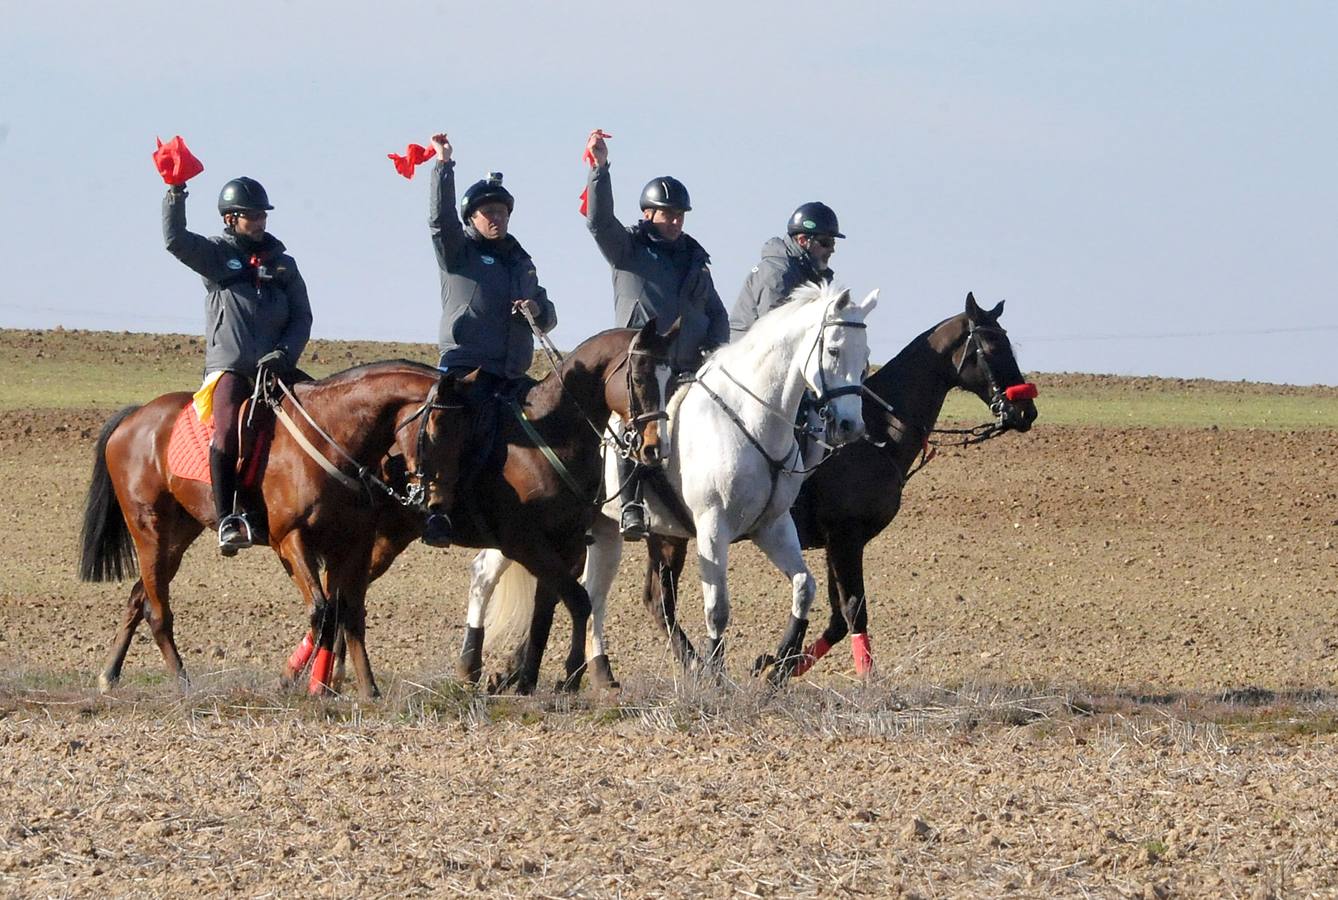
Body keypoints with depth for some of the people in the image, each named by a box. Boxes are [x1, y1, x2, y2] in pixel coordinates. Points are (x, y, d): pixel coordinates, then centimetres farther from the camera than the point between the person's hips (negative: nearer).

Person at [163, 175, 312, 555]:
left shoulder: (283, 264, 15)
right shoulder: (216, 256, 7)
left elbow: (301, 317, 13)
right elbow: (175, 239, -10)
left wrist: (286, 354, -4)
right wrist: (175, 193, -19)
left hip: (274, 370, 4)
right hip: (229, 368, -4)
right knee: (227, 431, -27)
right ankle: (228, 520, -28)